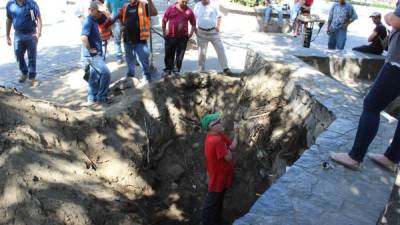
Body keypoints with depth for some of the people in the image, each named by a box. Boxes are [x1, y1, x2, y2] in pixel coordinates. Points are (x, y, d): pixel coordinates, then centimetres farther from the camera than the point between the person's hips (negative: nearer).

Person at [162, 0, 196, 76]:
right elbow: (164, 21, 6)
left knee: (180, 55, 4)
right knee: (169, 54, 7)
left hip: (183, 37, 1)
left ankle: (177, 71, 15)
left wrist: (190, 34, 2)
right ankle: (168, 70, 20)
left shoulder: (189, 11, 0)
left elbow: (193, 24, 10)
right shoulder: (171, 8, -2)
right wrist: (164, 33, 3)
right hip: (170, 36, 0)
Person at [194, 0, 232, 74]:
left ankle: (225, 68, -3)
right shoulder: (197, 6, 4)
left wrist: (218, 26, -8)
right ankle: (201, 69, 20)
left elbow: (219, 16, 5)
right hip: (201, 32, 1)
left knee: (220, 48, -7)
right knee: (202, 51, 7)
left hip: (213, 31, -1)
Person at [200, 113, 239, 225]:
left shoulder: (220, 135, -1)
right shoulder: (215, 140, -31)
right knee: (211, 203, 8)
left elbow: (233, 146, 2)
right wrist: (228, 149, -9)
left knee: (219, 200, 26)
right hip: (217, 177, -10)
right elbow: (228, 158, -28)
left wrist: (236, 133, -10)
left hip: (222, 176, 10)